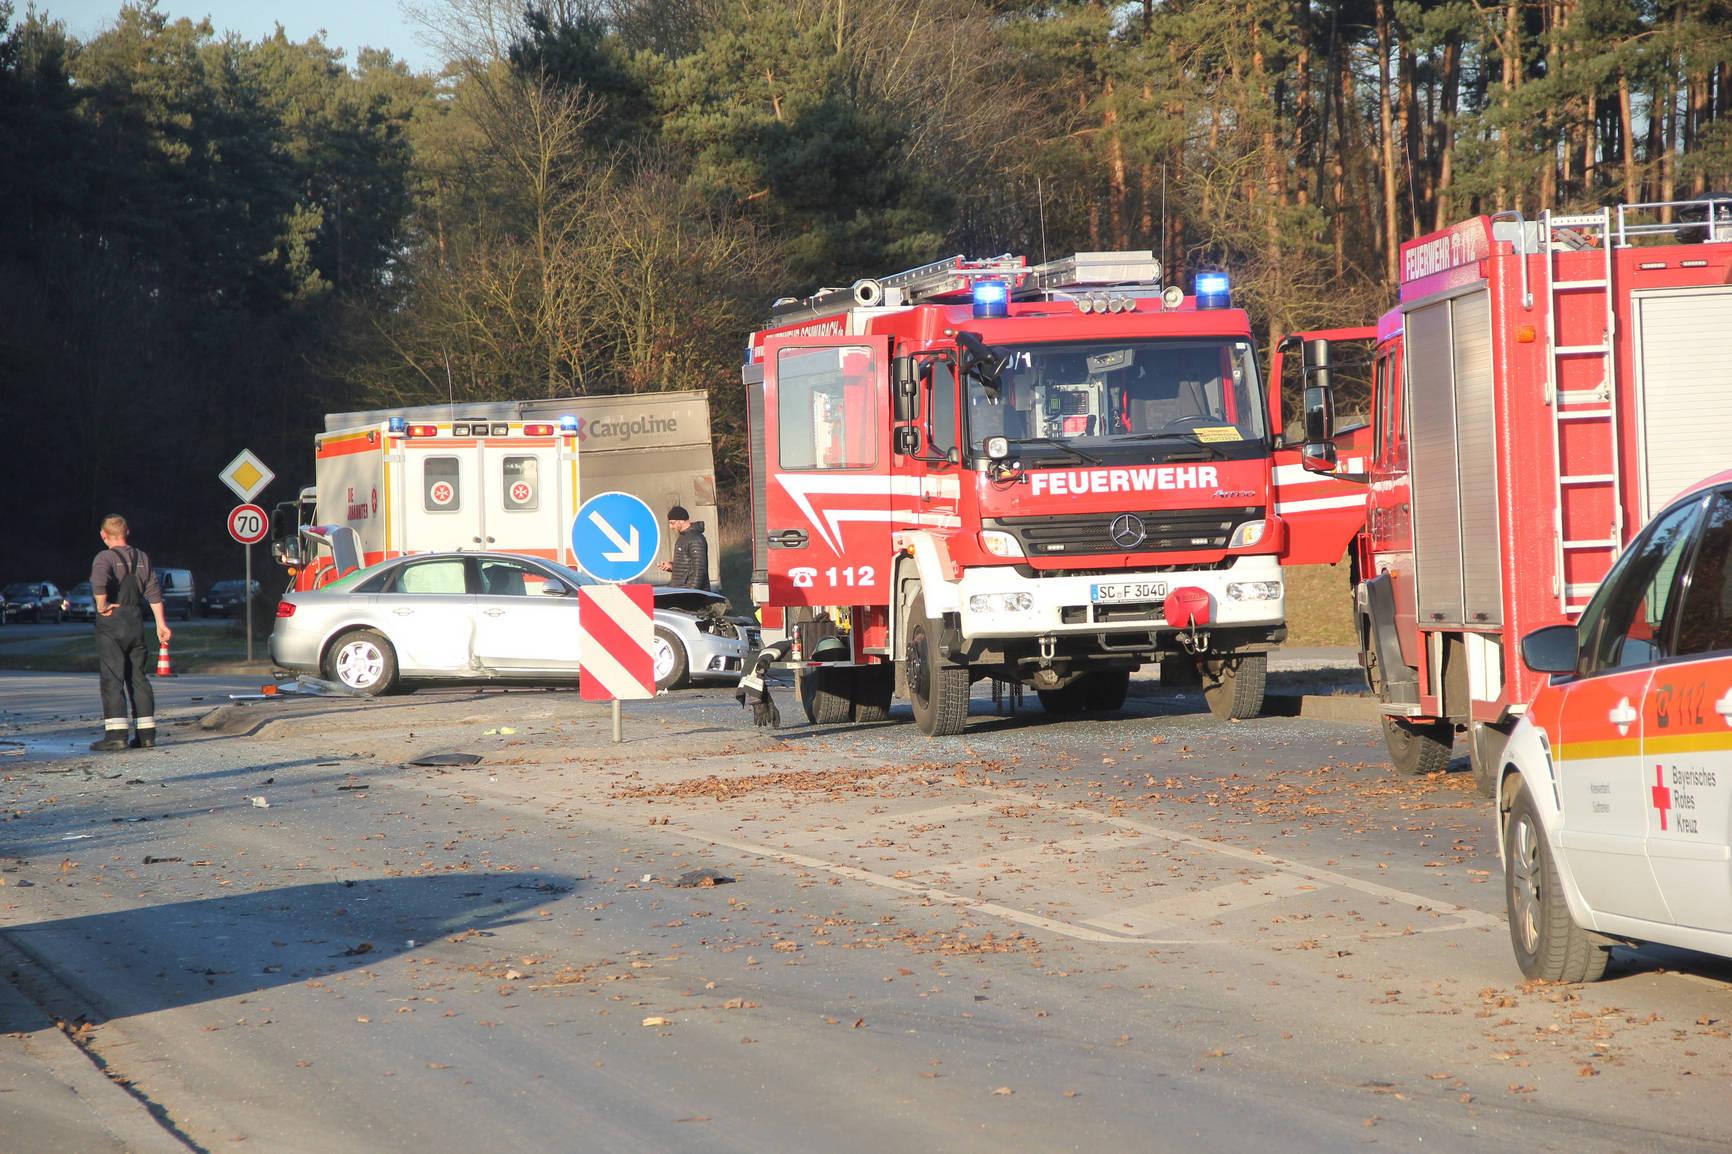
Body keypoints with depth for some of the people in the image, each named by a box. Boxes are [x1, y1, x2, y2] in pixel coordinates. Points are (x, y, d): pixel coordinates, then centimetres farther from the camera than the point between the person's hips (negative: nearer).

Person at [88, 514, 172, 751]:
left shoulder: (105, 558, -9)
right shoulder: (142, 559, 11)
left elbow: (99, 581, -30)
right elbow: (154, 592, 8)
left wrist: (101, 605, -16)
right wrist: (161, 623, 10)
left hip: (111, 624, -6)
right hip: (136, 623, 6)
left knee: (112, 679, -6)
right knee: (138, 678, 11)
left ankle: (116, 733, -13)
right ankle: (147, 733, 9)